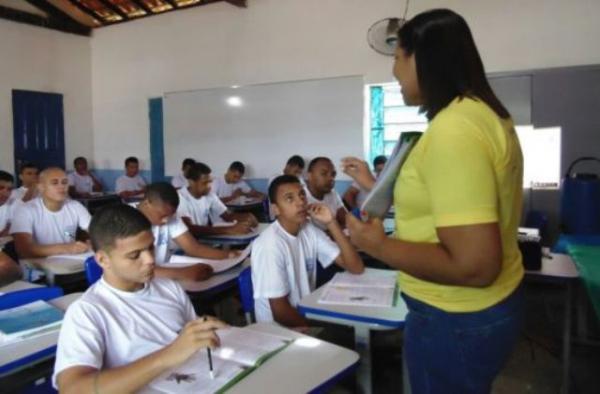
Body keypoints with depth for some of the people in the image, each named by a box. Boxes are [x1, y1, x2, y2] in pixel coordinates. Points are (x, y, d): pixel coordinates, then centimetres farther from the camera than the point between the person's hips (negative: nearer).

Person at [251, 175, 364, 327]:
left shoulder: (309, 230, -1)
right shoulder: (269, 245, -21)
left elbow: (356, 268, -7)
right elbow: (280, 312, -18)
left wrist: (331, 223, -15)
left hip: (307, 314, 6)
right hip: (280, 329, -6)